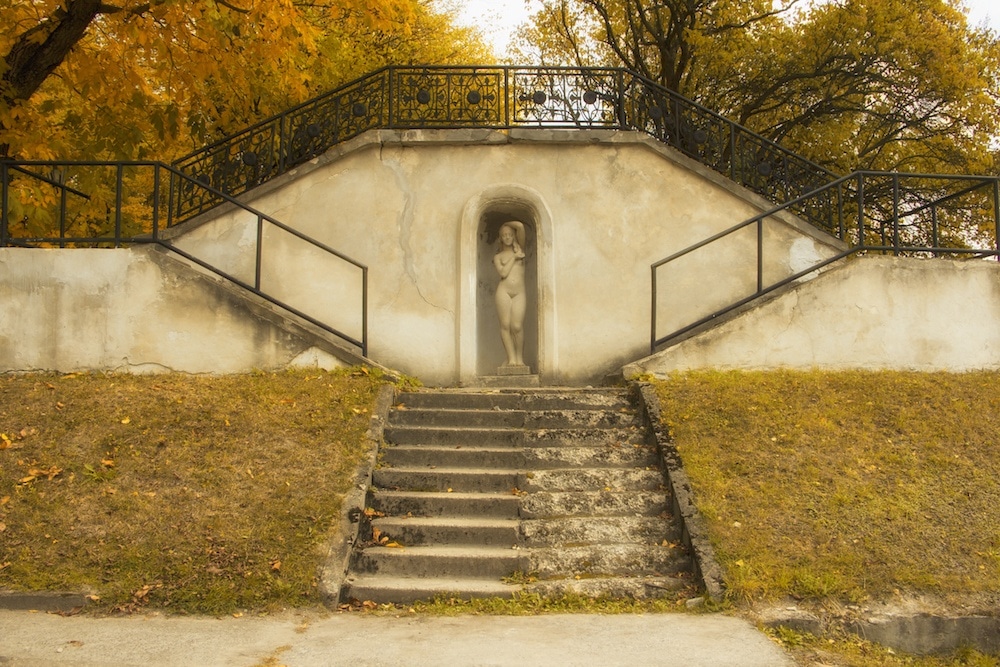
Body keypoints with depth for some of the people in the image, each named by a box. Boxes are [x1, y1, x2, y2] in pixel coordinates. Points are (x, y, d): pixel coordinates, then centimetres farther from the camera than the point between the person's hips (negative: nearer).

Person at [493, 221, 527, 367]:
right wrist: (514, 257, 2)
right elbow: (503, 273, -3)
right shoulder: (498, 256, 15)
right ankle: (511, 358, -6)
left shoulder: (519, 248, 18)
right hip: (503, 291, 0)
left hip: (520, 293, 0)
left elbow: (520, 226, 8)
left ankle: (520, 358, 0)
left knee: (517, 326, -10)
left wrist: (507, 224, 21)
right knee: (505, 325, -8)